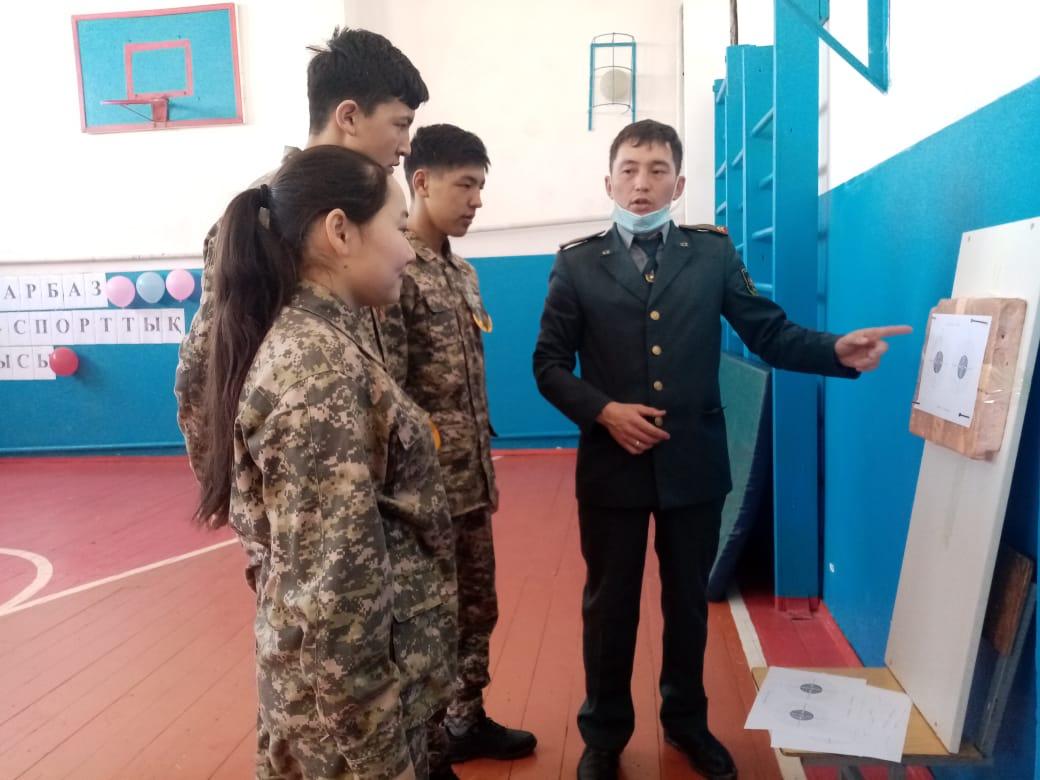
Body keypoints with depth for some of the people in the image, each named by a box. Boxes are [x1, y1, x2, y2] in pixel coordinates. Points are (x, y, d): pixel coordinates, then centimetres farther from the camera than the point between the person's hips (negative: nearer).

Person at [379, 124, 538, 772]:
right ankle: (425, 745, 28)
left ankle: (468, 719, 39)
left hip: (471, 484, 8)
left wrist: (488, 470, 16)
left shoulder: (462, 273, 11)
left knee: (476, 610, 20)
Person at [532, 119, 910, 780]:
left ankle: (687, 721, 42)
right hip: (612, 464, -1)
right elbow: (550, 363, -1)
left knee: (689, 600, 18)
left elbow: (769, 332, 0)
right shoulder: (577, 263, 0)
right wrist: (603, 410, -16)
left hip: (694, 462, 1)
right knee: (610, 603, 13)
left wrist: (839, 351, -17)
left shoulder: (713, 251, 2)